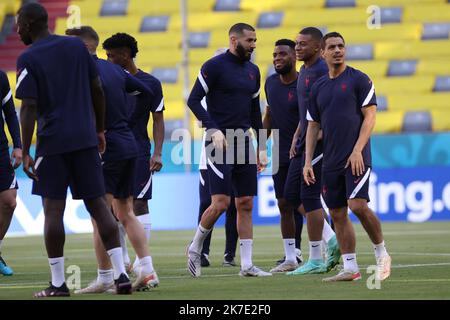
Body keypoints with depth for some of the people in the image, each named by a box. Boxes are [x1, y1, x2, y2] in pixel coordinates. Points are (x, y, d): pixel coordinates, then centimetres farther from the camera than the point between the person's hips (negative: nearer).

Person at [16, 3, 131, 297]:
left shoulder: (28, 59, -6)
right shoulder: (77, 47, 9)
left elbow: (29, 109, -12)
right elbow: (98, 91, 11)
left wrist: (26, 154, -11)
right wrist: (100, 130, 20)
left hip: (52, 141, -4)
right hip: (86, 138, 4)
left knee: (53, 209, 1)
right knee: (98, 204, 5)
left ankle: (58, 283, 0)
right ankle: (121, 274, -3)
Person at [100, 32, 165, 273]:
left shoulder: (149, 83, -1)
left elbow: (158, 120, 1)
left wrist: (157, 153, -8)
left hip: (138, 152, -4)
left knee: (139, 203, -9)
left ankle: (142, 258, -6)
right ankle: (122, 258, 16)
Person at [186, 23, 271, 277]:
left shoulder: (253, 71, 14)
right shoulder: (215, 66, -7)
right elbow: (194, 100, -9)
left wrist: (262, 148, 16)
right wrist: (214, 130, -20)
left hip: (243, 142, 7)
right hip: (219, 142, -7)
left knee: (246, 205, 4)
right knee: (221, 203, -14)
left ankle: (247, 265, 6)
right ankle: (195, 248, 8)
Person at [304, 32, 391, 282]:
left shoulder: (359, 80, -1)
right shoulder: (319, 87, 14)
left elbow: (370, 116, -6)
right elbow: (313, 126, 17)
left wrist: (357, 151, -15)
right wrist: (308, 161, 9)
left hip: (356, 158, -6)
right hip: (331, 162, 6)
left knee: (358, 205, -18)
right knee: (338, 213, 3)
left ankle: (382, 254, 1)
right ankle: (350, 268, 6)